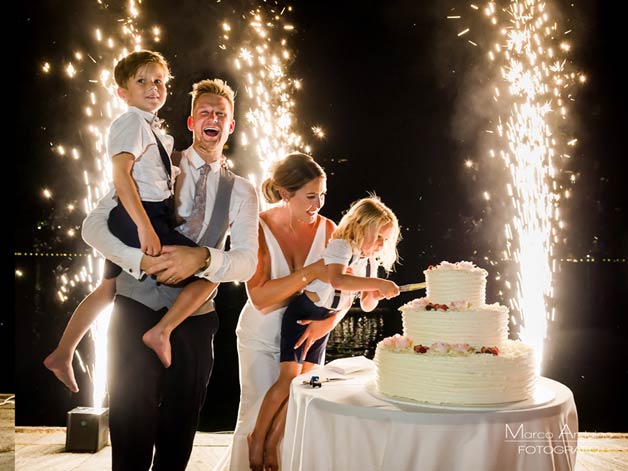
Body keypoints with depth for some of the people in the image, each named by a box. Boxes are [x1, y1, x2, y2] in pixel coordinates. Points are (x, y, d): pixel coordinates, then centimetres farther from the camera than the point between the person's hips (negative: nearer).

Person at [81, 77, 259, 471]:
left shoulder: (241, 192, 6)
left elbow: (247, 261, -6)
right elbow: (94, 225, -5)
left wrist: (203, 258, -27)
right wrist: (141, 260, -23)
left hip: (195, 319, 2)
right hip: (138, 309, -2)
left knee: (179, 435, 12)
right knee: (131, 431, 0)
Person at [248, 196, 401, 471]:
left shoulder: (369, 262, 7)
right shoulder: (341, 246, -18)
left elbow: (366, 306, 13)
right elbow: (336, 280, -40)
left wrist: (375, 295, -9)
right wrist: (378, 283, -41)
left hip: (324, 322, 8)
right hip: (302, 314, -8)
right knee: (290, 376, -15)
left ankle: (271, 443, 10)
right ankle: (258, 436, 2)